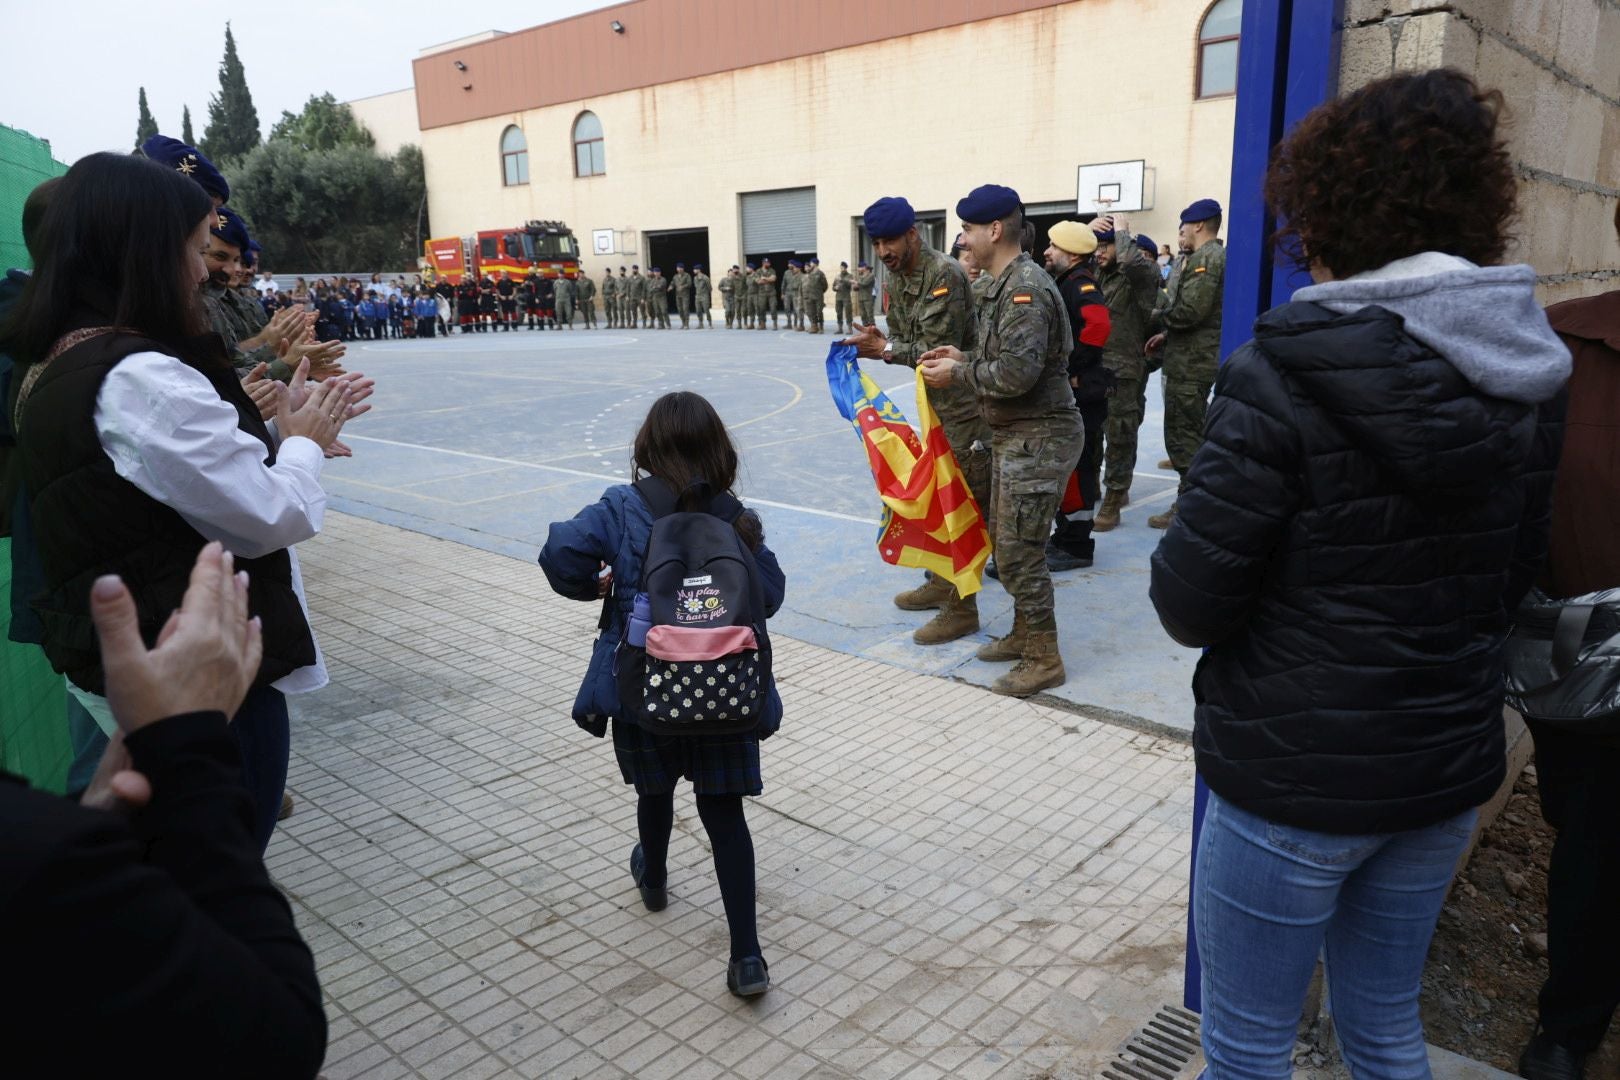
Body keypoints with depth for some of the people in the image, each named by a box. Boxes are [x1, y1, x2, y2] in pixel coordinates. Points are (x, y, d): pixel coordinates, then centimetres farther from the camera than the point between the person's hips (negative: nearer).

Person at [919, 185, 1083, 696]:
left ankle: (1043, 660, 8)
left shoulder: (1025, 289, -19)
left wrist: (957, 374, -14)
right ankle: (1023, 634, 33)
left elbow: (1017, 372, -26)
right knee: (1007, 541, 18)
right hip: (1013, 434, 10)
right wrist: (964, 356, 6)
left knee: (1019, 552, -4)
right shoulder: (1005, 284, 13)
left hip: (1038, 437, -10)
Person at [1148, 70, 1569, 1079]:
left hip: (1295, 774, -7)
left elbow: (1190, 603, -20)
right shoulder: (1529, 369, 1)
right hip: (1448, 765, 7)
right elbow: (1513, 573, 10)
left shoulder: (1291, 372, -21)